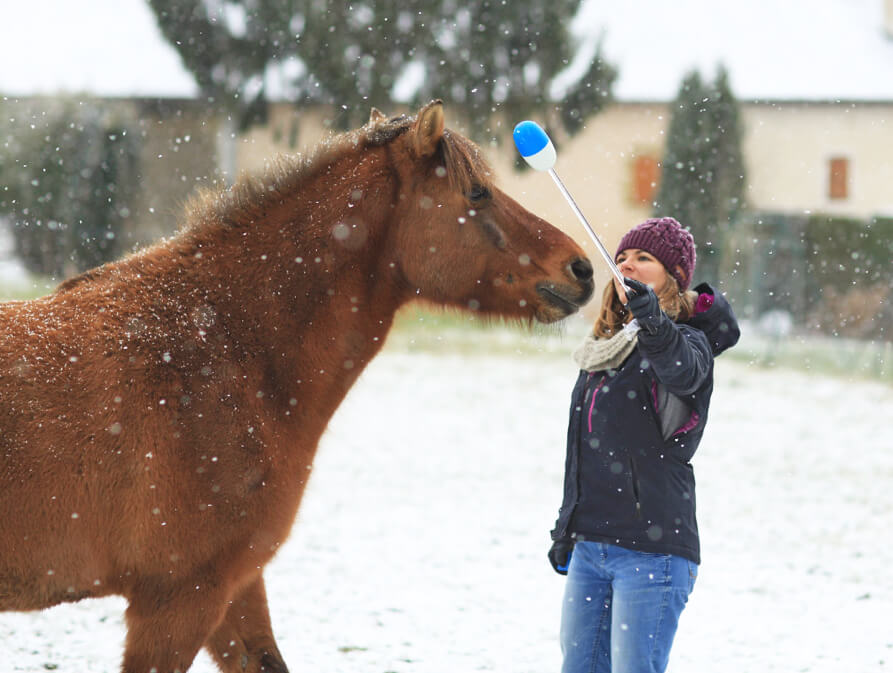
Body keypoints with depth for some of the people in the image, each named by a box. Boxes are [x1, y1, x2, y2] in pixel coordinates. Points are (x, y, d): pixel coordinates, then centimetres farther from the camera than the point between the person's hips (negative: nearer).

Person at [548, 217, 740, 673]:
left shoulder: (687, 340, -7)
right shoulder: (609, 346, 17)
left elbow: (683, 371, -34)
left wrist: (652, 321, -53)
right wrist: (565, 530, 26)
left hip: (651, 549, -8)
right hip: (588, 546, 8)